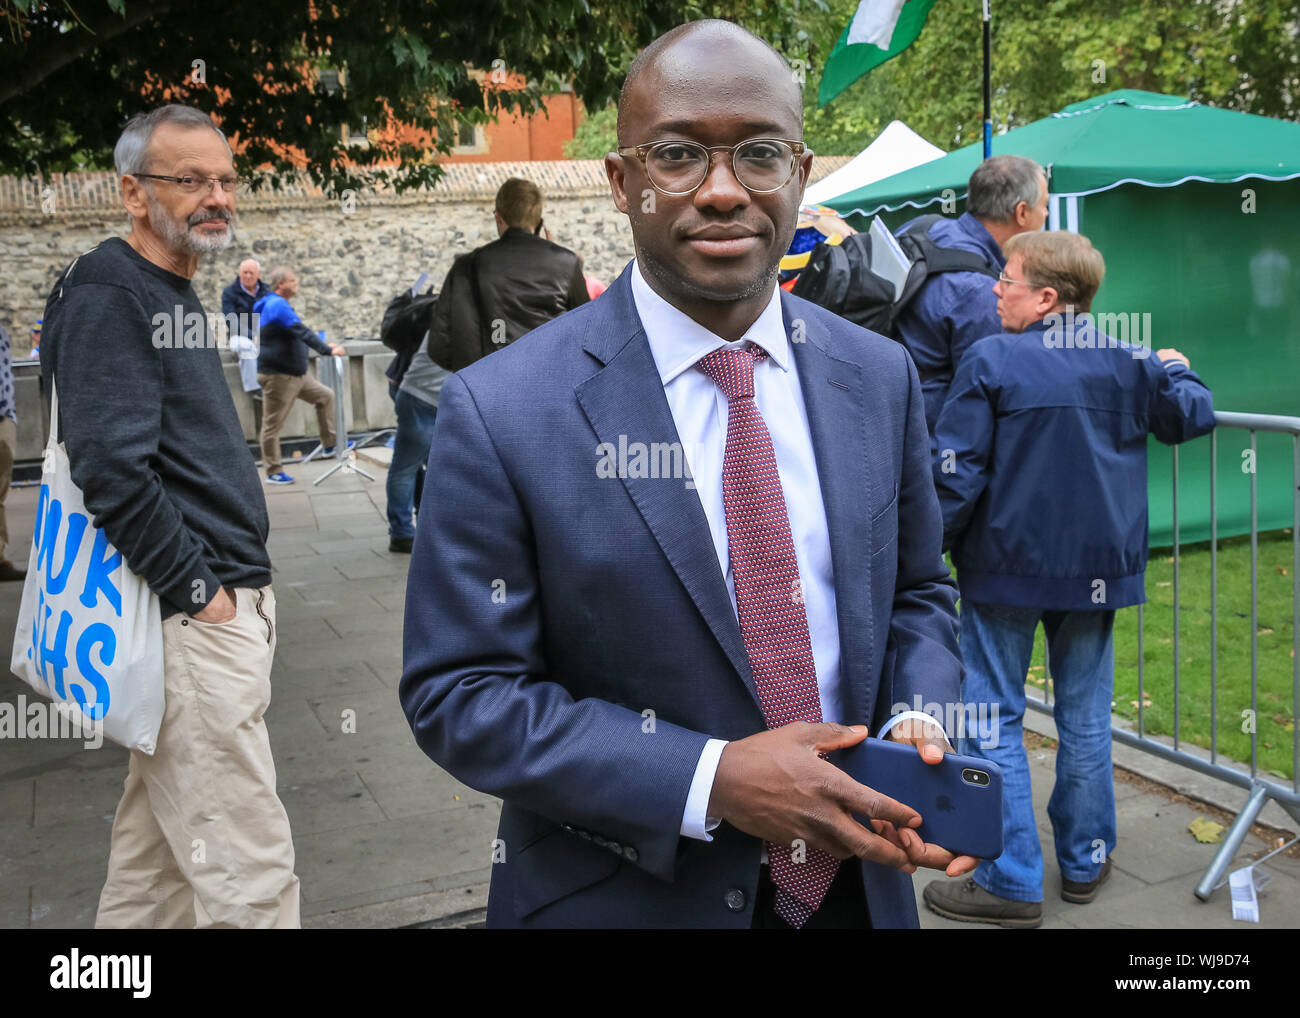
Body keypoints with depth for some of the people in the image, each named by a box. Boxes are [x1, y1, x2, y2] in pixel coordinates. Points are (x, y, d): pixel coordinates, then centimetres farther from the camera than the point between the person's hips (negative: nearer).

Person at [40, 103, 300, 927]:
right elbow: (114, 472, -22)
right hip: (193, 617, -10)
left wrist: (241, 580, 15)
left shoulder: (175, 295, 17)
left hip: (214, 599, 10)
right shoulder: (110, 295, -12)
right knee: (248, 875, -5)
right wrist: (200, 594, -15)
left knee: (159, 848, 20)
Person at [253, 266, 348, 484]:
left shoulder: (278, 305, 17)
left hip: (295, 373, 11)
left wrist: (324, 345, 20)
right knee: (272, 424, -2)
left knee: (325, 396, 13)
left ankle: (329, 444, 19)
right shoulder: (277, 305, -17)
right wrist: (327, 350, -28)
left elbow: (298, 334, 26)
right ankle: (273, 472, 3)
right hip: (277, 376, -11)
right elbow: (302, 332, -26)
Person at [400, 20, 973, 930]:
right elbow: (457, 692, -15)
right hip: (629, 898, -4)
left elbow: (915, 593, 8)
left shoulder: (881, 379, -3)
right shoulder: (503, 412, -17)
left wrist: (916, 725, -12)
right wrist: (709, 780, -23)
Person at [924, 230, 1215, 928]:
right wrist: (1178, 371, 35)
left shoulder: (991, 361, -11)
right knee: (1085, 718, 15)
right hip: (1098, 570, 5)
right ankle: (1085, 861, 27)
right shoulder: (1130, 363, 1)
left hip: (1006, 568, -4)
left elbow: (956, 474, -14)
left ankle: (1012, 882, 7)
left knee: (993, 719, 4)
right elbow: (1192, 418, 16)